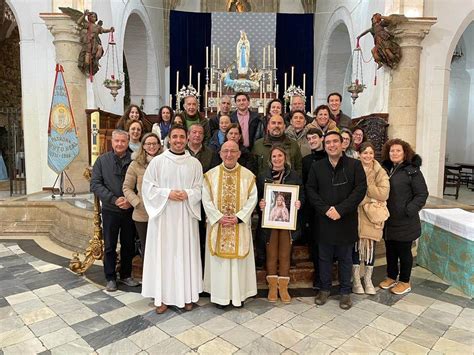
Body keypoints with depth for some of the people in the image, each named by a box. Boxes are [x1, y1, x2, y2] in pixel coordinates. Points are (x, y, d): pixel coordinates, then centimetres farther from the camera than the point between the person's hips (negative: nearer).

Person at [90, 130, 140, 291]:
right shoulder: (102, 160, 1)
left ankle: (126, 275, 29)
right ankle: (110, 278, 23)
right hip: (110, 210, 0)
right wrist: (114, 199, -14)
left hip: (130, 210, 0)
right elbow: (95, 184, -5)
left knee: (129, 245, 12)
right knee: (109, 246, 9)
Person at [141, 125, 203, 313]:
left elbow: (200, 188, 5)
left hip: (186, 216, 1)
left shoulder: (195, 163, 4)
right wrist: (167, 193, -15)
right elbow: (147, 187, -2)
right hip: (163, 215, -1)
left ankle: (187, 294, 21)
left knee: (185, 253, 7)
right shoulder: (157, 161, -1)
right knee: (163, 253, 4)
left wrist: (187, 194, -14)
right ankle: (163, 296, 16)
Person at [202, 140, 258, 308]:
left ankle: (239, 294, 22)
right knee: (219, 260, 7)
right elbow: (206, 200, -4)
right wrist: (219, 217, -14)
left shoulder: (248, 175, 0)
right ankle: (220, 296, 20)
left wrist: (238, 217, -15)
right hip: (217, 225, 0)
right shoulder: (211, 175, 0)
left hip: (240, 226, 0)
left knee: (239, 259, 8)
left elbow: (252, 199, -5)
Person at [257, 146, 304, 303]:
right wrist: (260, 204, -15)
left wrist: (299, 203, -14)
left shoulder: (294, 175, 3)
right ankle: (272, 287, 20)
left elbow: (302, 195, 6)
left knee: (285, 255, 6)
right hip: (269, 220, 0)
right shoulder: (263, 175, 3)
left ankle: (283, 288, 19)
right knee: (271, 255, 8)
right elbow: (257, 196, 6)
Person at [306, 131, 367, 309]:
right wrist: (325, 209, -13)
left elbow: (360, 189, -9)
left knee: (345, 258, 11)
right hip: (324, 220, 2)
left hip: (346, 220, -1)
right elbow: (310, 190, 1)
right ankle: (325, 289, 29)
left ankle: (345, 292, 27)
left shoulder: (355, 165, -2)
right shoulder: (316, 167, 5)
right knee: (324, 257, 13)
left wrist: (341, 209, -16)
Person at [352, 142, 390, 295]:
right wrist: (372, 196, -12)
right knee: (356, 244, 4)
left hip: (373, 215, 1)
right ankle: (356, 280, 19)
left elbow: (384, 193, -9)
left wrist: (365, 185, -14)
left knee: (370, 246, 8)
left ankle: (368, 279, 26)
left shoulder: (380, 172, 2)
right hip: (356, 214, -1)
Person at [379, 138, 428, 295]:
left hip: (405, 222, -5)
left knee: (404, 251, 7)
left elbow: (422, 194, -11)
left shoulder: (412, 171, -10)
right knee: (390, 250, 16)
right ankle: (391, 277, 33)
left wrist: (409, 210, -20)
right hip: (388, 220, 5)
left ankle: (405, 282, 24)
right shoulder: (385, 169, 6)